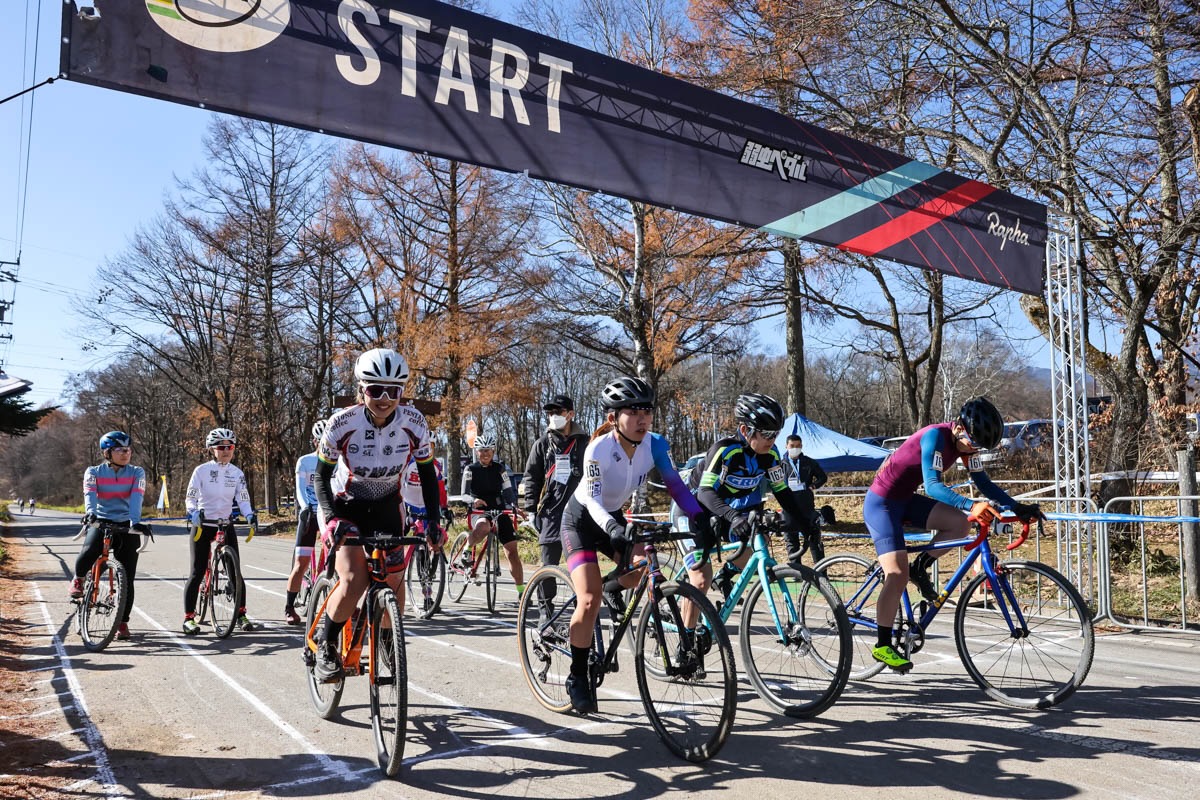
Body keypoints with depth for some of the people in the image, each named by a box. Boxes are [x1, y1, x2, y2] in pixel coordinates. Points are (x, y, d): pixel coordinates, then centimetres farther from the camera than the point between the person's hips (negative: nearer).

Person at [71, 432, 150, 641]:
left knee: (126, 579, -2)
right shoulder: (93, 472, 3)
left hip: (127, 526, 1)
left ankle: (123, 623, 12)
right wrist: (90, 513, -37)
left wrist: (135, 521, -31)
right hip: (101, 523, -1)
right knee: (89, 552, -33)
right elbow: (90, 494, -15)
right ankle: (78, 579, 2)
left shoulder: (137, 473, 3)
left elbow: (136, 498, -14)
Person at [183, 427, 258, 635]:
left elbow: (243, 499, -1)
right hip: (203, 525, -2)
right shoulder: (201, 470, -5)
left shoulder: (237, 473, 3)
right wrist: (193, 512, -28)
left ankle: (241, 614, 8)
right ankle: (188, 617, 5)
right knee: (197, 572, -4)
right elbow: (191, 497, -6)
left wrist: (249, 514, -20)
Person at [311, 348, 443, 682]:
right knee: (354, 580, -22)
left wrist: (432, 519, -17)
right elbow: (321, 476, -15)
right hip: (344, 506, -3)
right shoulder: (343, 422, -25)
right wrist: (332, 519, -30)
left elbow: (427, 473, -6)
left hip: (386, 507, 3)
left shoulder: (413, 422, -19)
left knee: (394, 582, -4)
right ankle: (325, 645, 3)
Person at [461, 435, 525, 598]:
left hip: (499, 511, 3)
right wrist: (474, 501, -30)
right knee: (483, 527, -40)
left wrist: (514, 506, -16)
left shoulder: (500, 468, 6)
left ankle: (521, 591, 0)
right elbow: (465, 494, -7)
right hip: (479, 511, -2)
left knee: (512, 550, -7)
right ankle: (467, 549, -9)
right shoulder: (471, 469, 0)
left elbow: (508, 491, 4)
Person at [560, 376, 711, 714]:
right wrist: (611, 528, -55)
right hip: (581, 520, -5)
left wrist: (698, 516, -35)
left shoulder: (655, 444, -15)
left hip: (613, 518, 5)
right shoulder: (599, 448, -29)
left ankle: (614, 587, 16)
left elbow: (674, 483, -19)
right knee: (590, 600, -17)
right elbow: (593, 501, -37)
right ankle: (577, 678, -1)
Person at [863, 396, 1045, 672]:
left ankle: (919, 568, 8)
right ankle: (883, 646, -4)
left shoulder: (966, 441, -2)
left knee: (959, 524, -12)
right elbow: (933, 486, -36)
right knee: (898, 575, -15)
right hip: (881, 502, -8)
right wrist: (972, 505, -48)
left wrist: (1017, 507, -10)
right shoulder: (935, 436, -26)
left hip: (905, 499, 8)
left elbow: (983, 482, 2)